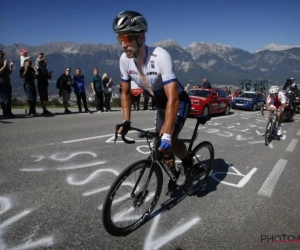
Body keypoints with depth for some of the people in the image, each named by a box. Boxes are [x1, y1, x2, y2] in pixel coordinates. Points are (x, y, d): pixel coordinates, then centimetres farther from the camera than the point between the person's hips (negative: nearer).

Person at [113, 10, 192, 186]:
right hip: (161, 103, 6)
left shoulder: (161, 56, -36)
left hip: (179, 101, -5)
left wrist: (167, 134, -45)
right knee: (161, 145, 8)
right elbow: (126, 93, -3)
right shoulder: (124, 60, -17)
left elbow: (173, 99, -40)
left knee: (169, 141, -22)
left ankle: (188, 162, 12)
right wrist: (126, 121, -12)